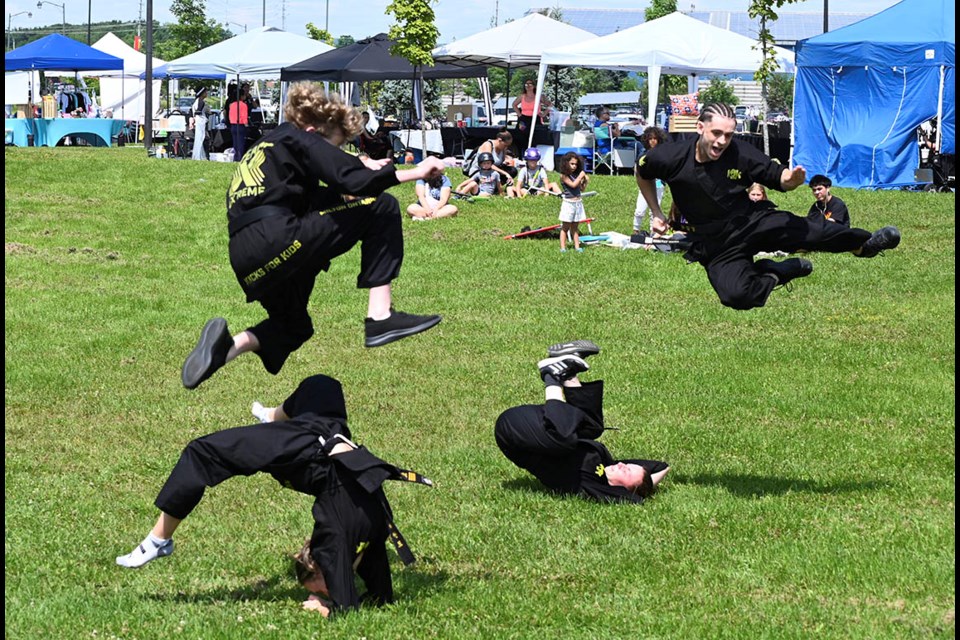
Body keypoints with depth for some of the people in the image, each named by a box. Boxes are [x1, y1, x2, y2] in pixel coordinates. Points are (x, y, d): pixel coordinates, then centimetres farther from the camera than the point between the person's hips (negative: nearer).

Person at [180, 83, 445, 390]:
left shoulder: (264, 148, 29)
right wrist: (414, 173, -4)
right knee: (382, 209, -1)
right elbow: (352, 180, -11)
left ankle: (230, 344, 6)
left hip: (246, 265, 9)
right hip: (278, 240, -9)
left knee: (295, 328, 33)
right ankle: (380, 315, -10)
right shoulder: (298, 139, 4)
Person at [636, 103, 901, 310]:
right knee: (737, 296, -26)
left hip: (751, 223, 0)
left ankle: (864, 243, 1)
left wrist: (792, 179, -26)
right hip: (715, 245, 0)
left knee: (809, 230, -21)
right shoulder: (670, 158, -15)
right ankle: (777, 273, 5)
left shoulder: (741, 155, -14)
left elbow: (779, 178, -3)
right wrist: (656, 214, 8)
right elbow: (643, 173, 8)